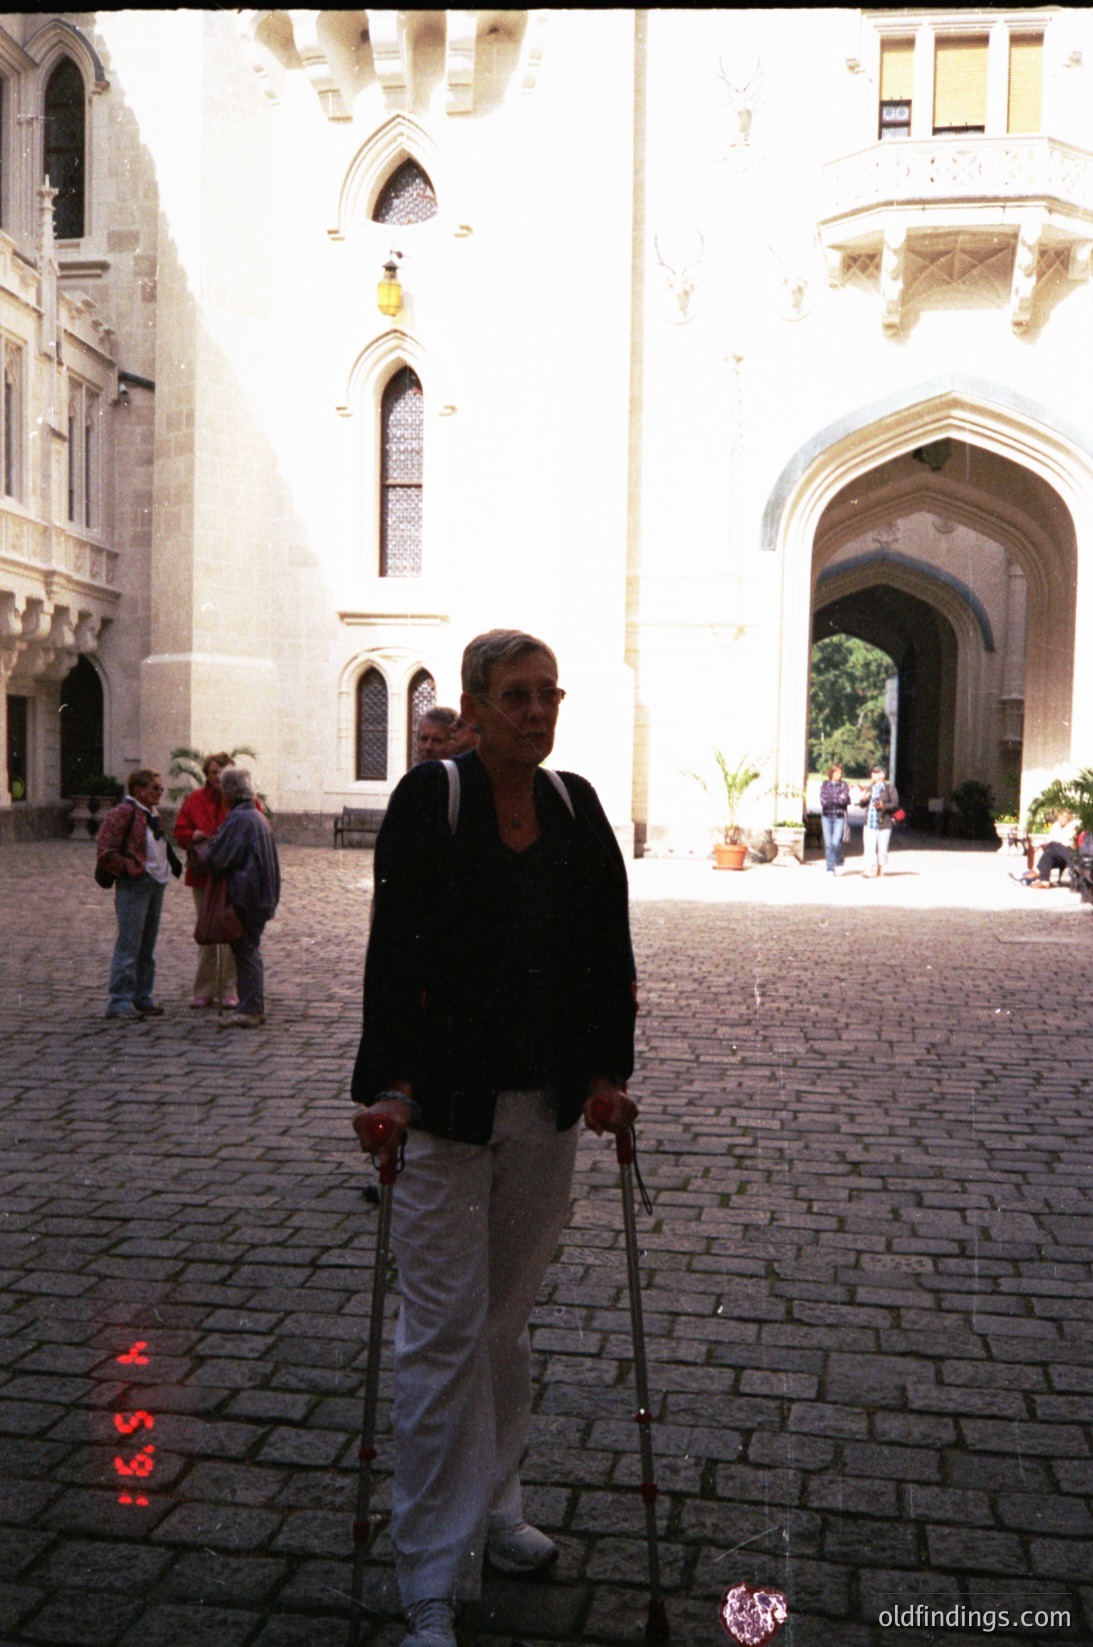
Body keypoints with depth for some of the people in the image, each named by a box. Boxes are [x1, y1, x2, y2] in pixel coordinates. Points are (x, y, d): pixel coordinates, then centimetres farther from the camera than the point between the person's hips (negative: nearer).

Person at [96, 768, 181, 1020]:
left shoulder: (153, 816, 17)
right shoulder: (122, 813, -11)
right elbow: (105, 852, -16)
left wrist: (171, 867, 11)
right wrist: (129, 869, -15)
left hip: (157, 885, 9)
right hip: (134, 886, -9)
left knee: (147, 946, 13)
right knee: (129, 946, -7)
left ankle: (141, 998, 20)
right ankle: (120, 1001, -2)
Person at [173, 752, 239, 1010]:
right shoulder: (194, 800, 8)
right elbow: (180, 831, 9)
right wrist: (194, 836, -12)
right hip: (202, 875, 3)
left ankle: (230, 991, 6)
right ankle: (204, 991, 18)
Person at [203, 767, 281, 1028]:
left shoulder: (238, 819, -16)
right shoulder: (259, 817, 13)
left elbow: (217, 859, -15)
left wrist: (207, 847, 6)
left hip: (245, 896, -9)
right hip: (262, 896, 9)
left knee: (245, 951, -4)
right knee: (250, 950, 15)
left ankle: (249, 1010, 0)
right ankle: (255, 1007, 21)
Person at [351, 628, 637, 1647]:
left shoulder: (576, 806, 4)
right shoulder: (429, 800, -10)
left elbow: (609, 950, 6)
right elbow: (393, 950, -14)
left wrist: (607, 1073, 1)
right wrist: (387, 1084, -20)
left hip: (549, 1105, 5)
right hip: (448, 1104, -5)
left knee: (508, 1318, 18)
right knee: (445, 1329, -1)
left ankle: (490, 1508, 37)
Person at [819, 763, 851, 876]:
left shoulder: (844, 785, 5)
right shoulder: (825, 785, 7)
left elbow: (845, 800, -8)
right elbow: (823, 801, -4)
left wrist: (831, 799, -6)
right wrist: (838, 798, -5)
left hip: (840, 816, -2)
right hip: (827, 816, 2)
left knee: (836, 842, -15)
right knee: (828, 843, 0)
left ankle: (839, 863, 9)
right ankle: (830, 868, 9)